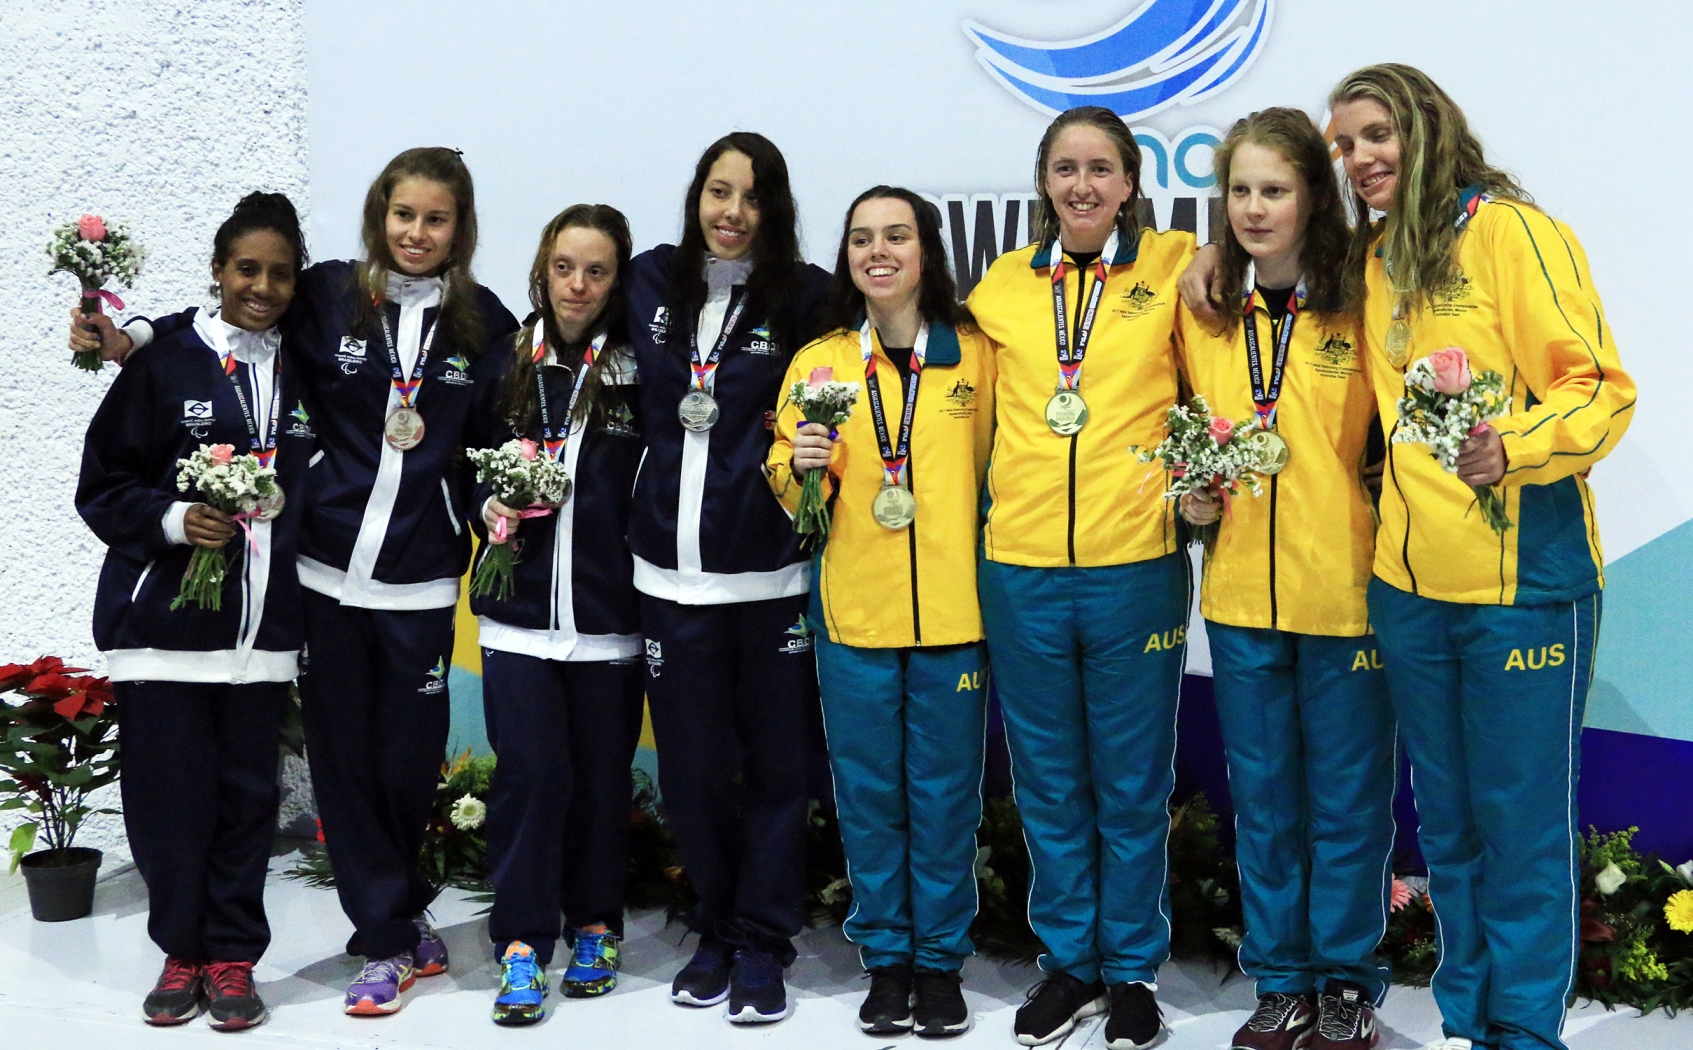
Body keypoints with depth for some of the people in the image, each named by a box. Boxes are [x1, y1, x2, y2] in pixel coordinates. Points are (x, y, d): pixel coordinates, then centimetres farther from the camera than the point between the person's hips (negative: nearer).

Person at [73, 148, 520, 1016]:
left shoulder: (482, 321, 3)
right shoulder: (327, 296, 0)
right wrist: (128, 337, -6)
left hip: (421, 579, 0)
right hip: (328, 569, 0)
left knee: (409, 762, 5)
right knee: (341, 757, 4)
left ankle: (390, 919, 30)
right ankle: (391, 941, 18)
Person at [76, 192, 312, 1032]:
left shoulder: (299, 372, 10)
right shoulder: (165, 363, -4)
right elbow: (102, 487, -3)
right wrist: (173, 520, -18)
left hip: (262, 628, 3)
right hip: (162, 622, -3)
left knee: (247, 795, 5)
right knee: (169, 795, 2)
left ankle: (233, 959, 18)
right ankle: (181, 954, 19)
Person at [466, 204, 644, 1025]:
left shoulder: (639, 369, 1)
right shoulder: (504, 363, 5)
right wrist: (489, 507, -4)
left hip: (609, 610, 0)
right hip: (520, 606, 0)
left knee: (602, 775, 8)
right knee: (530, 771, -4)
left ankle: (594, 928, 24)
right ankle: (521, 945, 5)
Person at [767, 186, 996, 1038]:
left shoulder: (976, 355, 1)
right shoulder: (817, 363, 5)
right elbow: (788, 486, 9)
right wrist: (800, 464, -13)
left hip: (953, 613, -1)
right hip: (852, 612, 1)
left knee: (944, 791, 6)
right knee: (868, 791, 9)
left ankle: (940, 959, 20)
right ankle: (886, 957, 23)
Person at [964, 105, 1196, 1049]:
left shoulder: (1176, 267, 1)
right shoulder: (1003, 285, 8)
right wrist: (995, 498, 9)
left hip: (1135, 564, -3)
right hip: (1021, 568, 3)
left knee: (1132, 785, 7)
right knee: (1050, 784, 12)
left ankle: (1134, 971, 22)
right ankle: (1070, 964, 26)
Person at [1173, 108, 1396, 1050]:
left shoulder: (1361, 306, -6)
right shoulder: (1203, 309, 5)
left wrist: (1387, 523, -12)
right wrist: (1191, 491, 1)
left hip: (1346, 591, -3)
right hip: (1240, 591, 4)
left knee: (1348, 795, 7)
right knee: (1262, 796, 13)